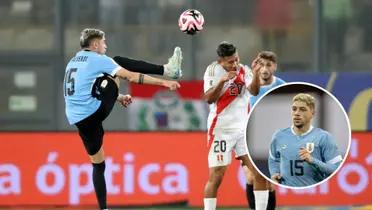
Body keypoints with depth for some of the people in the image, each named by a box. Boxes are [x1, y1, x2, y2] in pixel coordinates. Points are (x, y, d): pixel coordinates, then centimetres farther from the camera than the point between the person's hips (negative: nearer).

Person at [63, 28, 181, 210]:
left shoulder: (72, 63, 20)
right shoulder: (98, 60, -3)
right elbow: (131, 77, -6)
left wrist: (118, 97, 30)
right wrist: (163, 82, -3)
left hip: (77, 118, 6)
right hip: (95, 111, -6)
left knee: (98, 164, 14)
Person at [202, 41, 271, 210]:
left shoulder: (244, 71, 1)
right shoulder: (213, 71, -5)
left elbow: (254, 91, -16)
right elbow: (209, 99, -14)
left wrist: (255, 73, -32)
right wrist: (222, 80, -26)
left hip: (243, 129, 3)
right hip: (221, 130, -3)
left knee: (260, 172, -3)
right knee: (216, 177, -7)